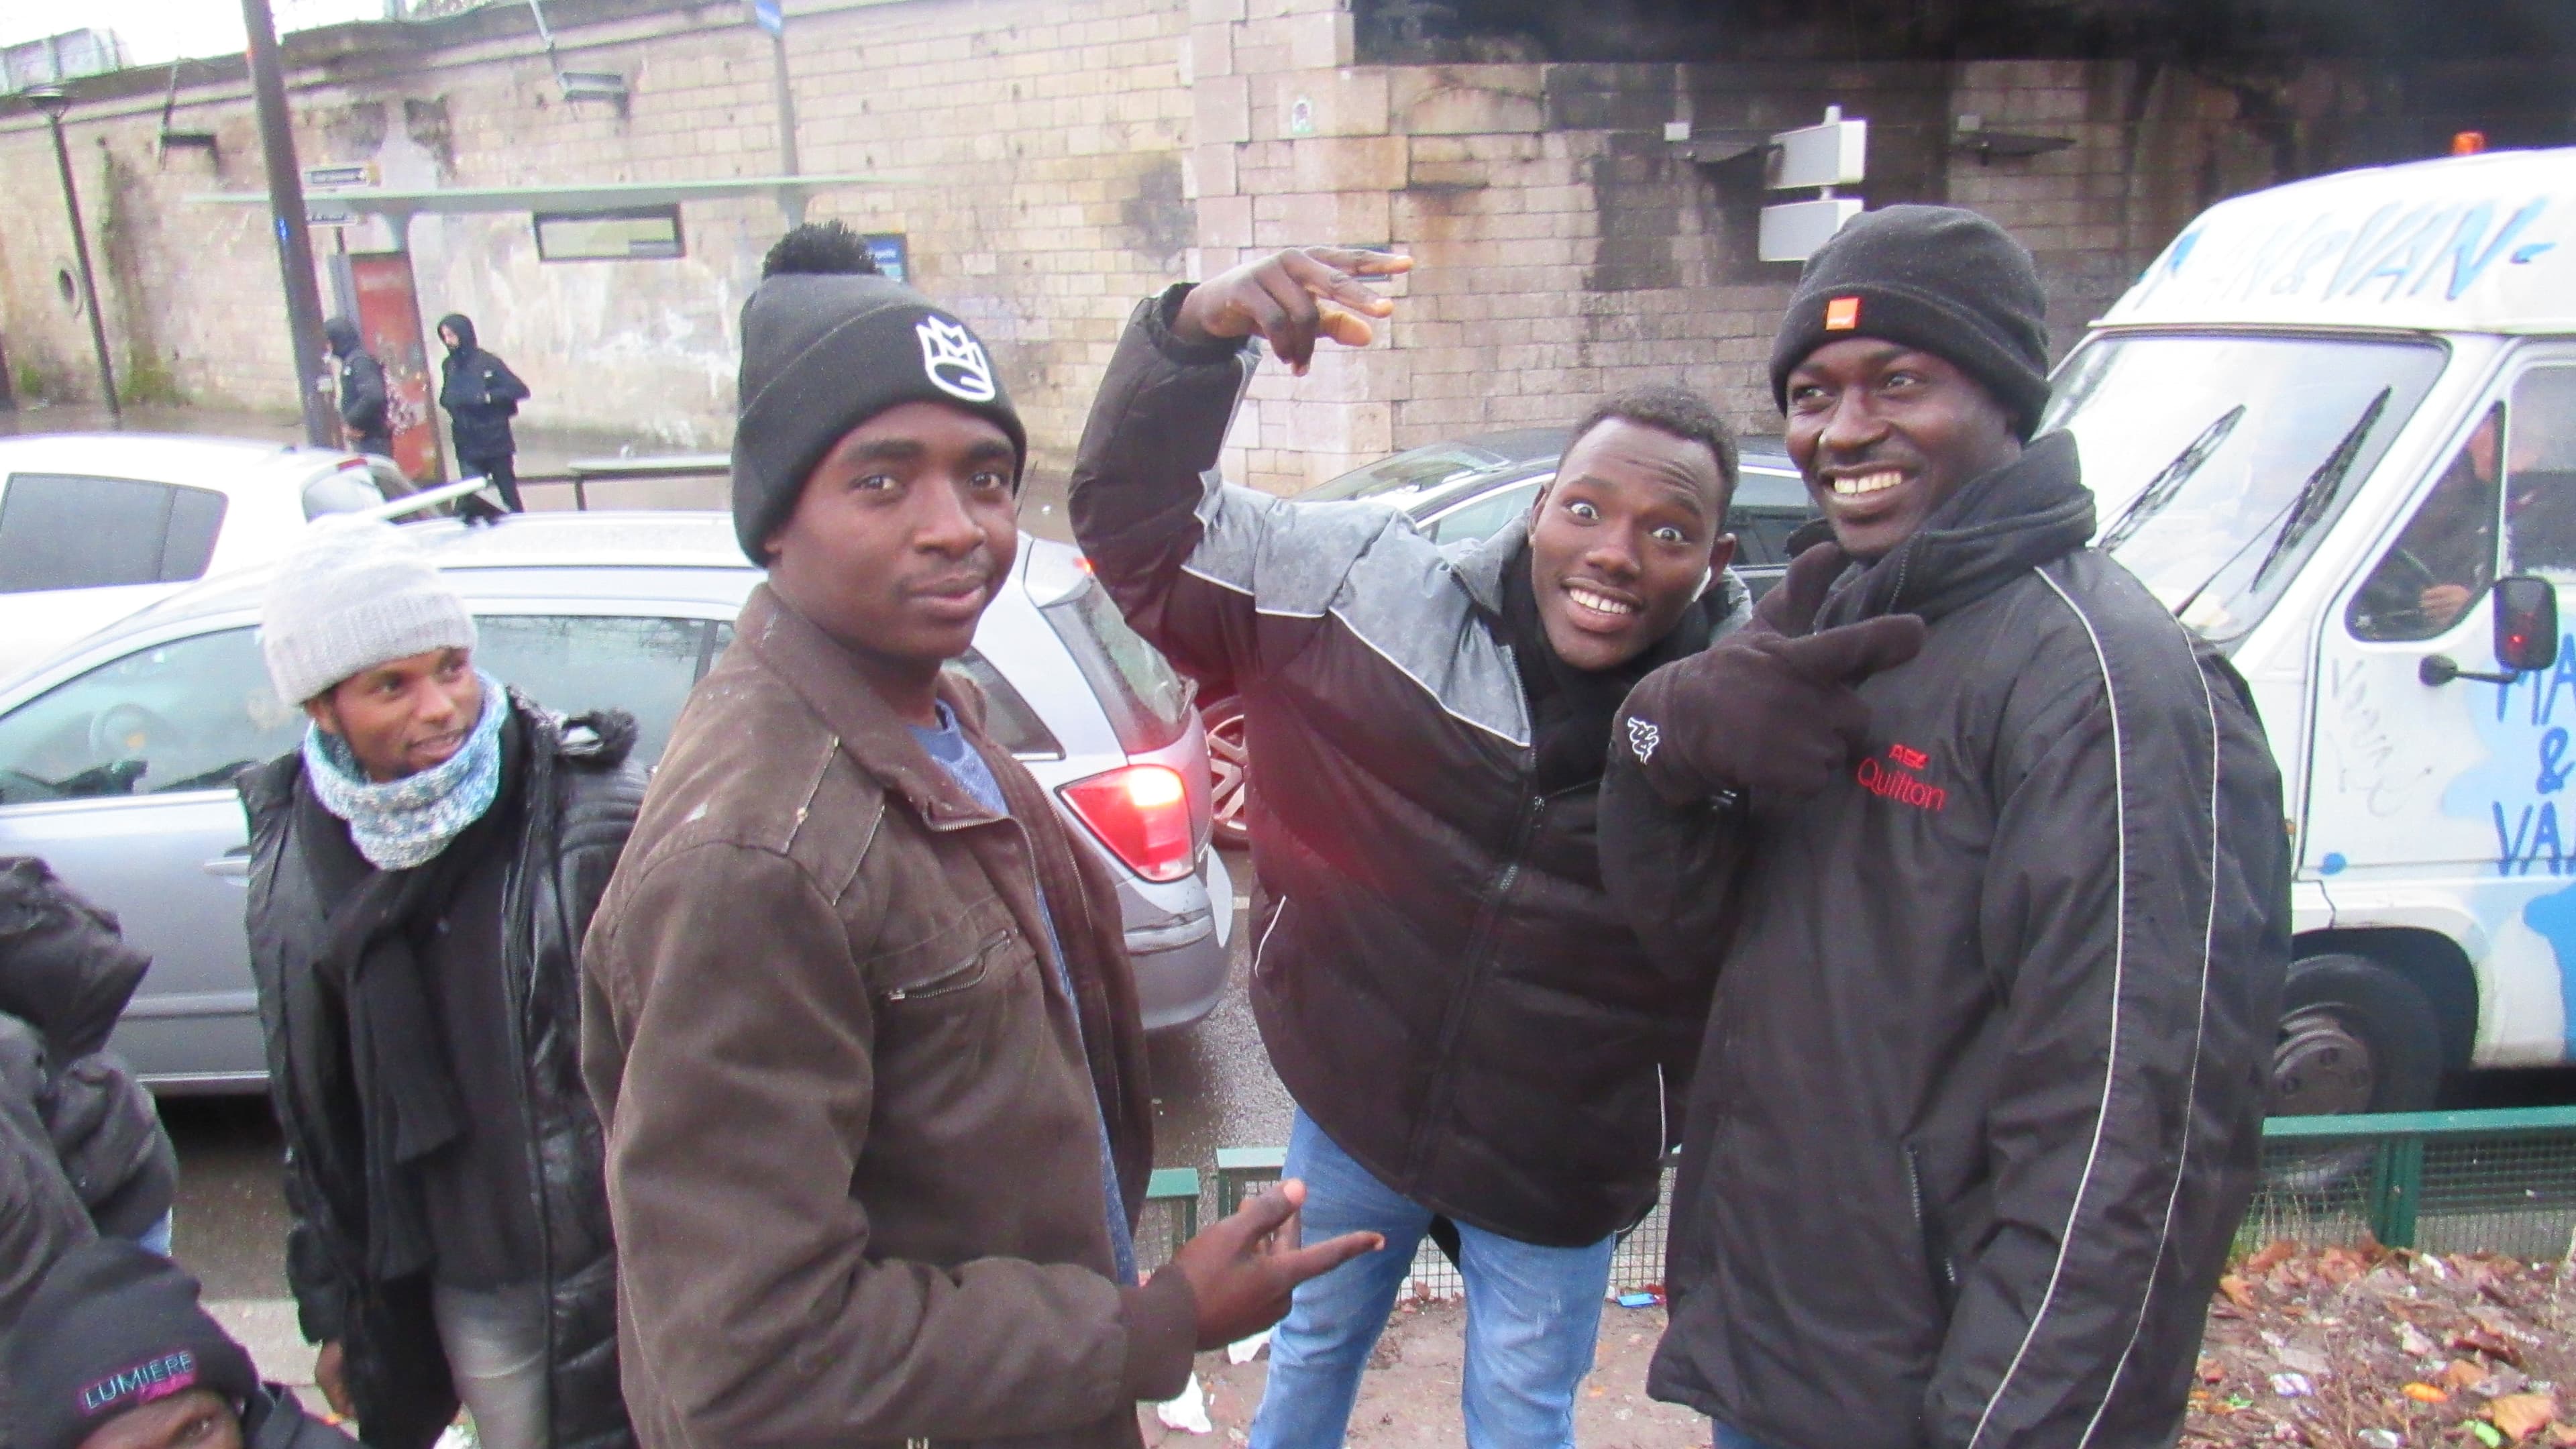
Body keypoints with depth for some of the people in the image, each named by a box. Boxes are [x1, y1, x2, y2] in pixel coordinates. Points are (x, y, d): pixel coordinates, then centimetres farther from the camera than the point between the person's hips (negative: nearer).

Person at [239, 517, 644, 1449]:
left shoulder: (593, 817, -17)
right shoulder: (296, 863, -1)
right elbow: (312, 1116, 10)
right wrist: (335, 1309, 14)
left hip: (624, 1265, -4)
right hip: (470, 1296, 4)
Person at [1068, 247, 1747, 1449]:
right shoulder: (1375, 586, -18)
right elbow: (1139, 525, -17)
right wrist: (1201, 330, -31)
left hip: (1557, 1168, -1)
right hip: (1352, 1094, 1)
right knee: (1313, 1348, 28)